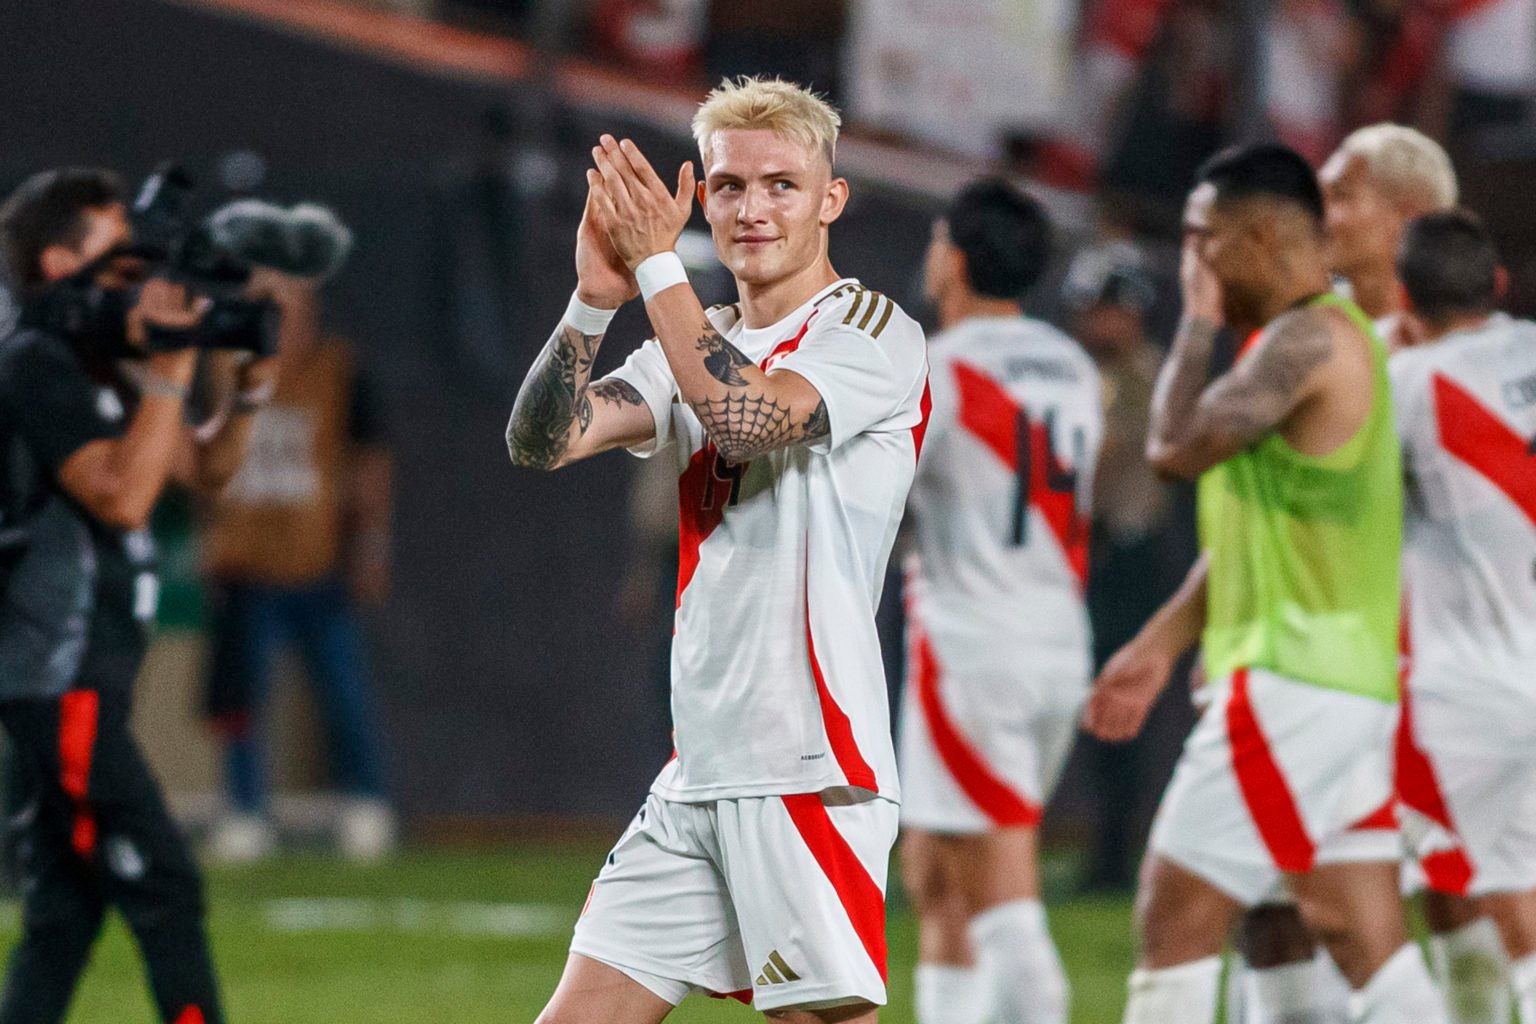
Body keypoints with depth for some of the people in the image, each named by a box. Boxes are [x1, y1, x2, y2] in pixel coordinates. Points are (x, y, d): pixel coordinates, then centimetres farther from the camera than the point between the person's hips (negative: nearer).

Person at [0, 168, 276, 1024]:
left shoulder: (96, 367, 17)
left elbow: (204, 468, 23)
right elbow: (120, 495, -21)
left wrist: (251, 383, 7)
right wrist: (171, 368, -20)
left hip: (76, 686, 10)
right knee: (165, 888, -11)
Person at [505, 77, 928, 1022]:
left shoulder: (875, 334, -3)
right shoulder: (698, 345, 18)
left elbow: (746, 415, -22)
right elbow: (541, 441, 4)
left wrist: (658, 265, -16)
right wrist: (595, 299, -11)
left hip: (810, 768, -7)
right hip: (698, 777, 7)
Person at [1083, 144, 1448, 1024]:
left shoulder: (1310, 339, -13)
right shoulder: (1295, 343, 19)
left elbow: (1178, 446, -18)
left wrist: (1198, 322, -3)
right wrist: (1161, 645, 20)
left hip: (1294, 682, -10)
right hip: (1349, 686, 10)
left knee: (1177, 915, -5)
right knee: (1369, 942, 6)